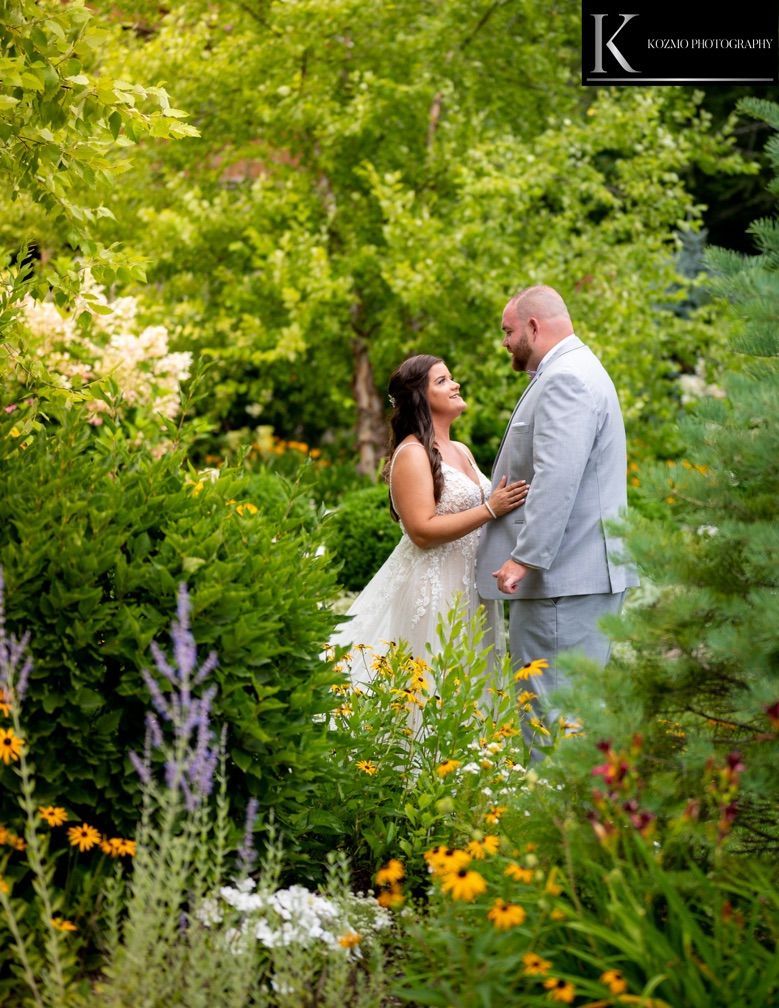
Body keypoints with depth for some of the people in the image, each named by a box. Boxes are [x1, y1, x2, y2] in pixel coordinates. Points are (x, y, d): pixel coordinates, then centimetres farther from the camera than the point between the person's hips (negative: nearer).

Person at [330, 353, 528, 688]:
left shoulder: (462, 451, 14)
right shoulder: (412, 454, -11)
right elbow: (422, 531, -19)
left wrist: (510, 502, 4)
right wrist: (490, 510, -22)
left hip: (467, 587, 8)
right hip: (430, 590, -8)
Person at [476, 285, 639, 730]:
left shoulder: (567, 379, -14)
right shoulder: (573, 372, 21)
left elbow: (557, 478, -24)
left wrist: (525, 558, -25)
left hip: (565, 579, -11)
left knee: (561, 711, -9)